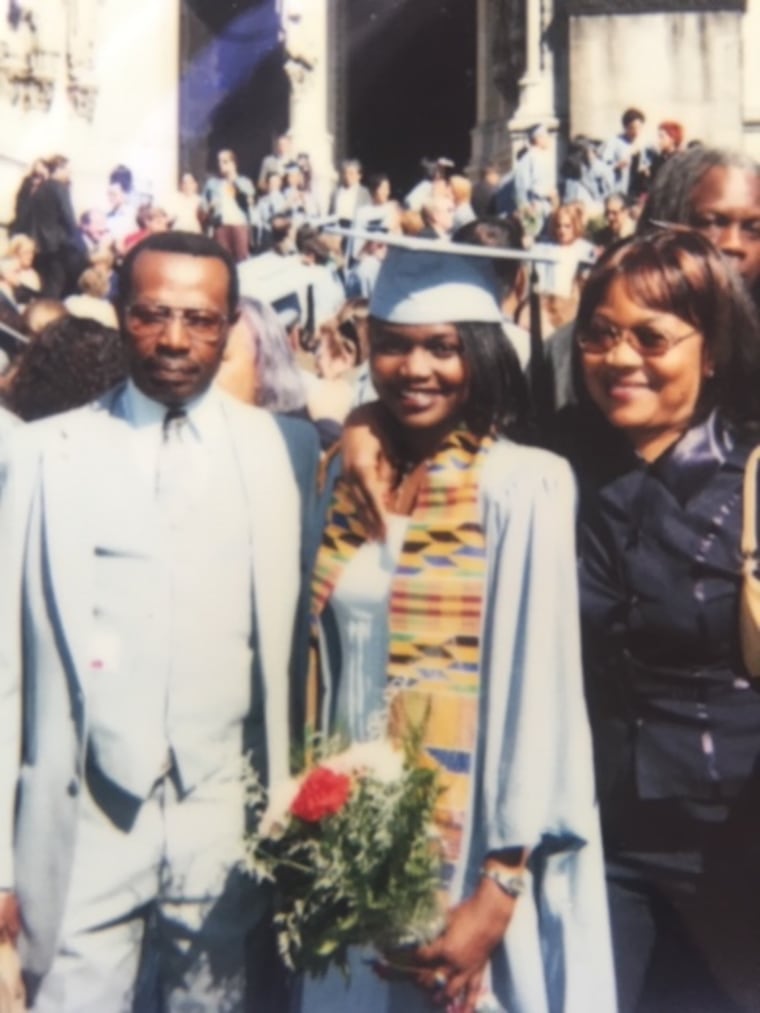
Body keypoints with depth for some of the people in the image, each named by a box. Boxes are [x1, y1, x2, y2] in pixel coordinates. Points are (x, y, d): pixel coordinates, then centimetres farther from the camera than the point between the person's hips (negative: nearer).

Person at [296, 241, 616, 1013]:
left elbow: (541, 683, -15)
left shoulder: (524, 484, -12)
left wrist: (497, 894, -16)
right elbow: (326, 659, 8)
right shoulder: (345, 478, 4)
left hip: (469, 845, -5)